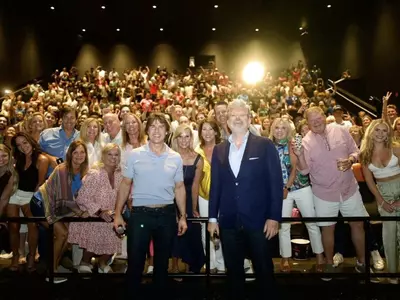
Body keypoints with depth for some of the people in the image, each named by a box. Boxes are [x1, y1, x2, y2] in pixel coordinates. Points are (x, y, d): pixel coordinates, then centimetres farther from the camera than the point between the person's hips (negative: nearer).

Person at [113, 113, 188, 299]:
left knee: (162, 261, 16)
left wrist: (183, 216, 6)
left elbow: (179, 188, 8)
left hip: (167, 214, 2)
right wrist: (118, 214, 0)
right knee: (135, 261, 6)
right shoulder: (134, 155, -2)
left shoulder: (175, 158, 2)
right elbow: (125, 184, 3)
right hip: (140, 213, -2)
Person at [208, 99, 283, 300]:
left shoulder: (265, 146, -2)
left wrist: (274, 217, -10)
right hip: (228, 222, 3)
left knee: (264, 270, 10)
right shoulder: (219, 150, 9)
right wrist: (213, 217, 6)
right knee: (233, 271, 14)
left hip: (258, 220, -3)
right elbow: (215, 185, 9)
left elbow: (276, 183, -4)